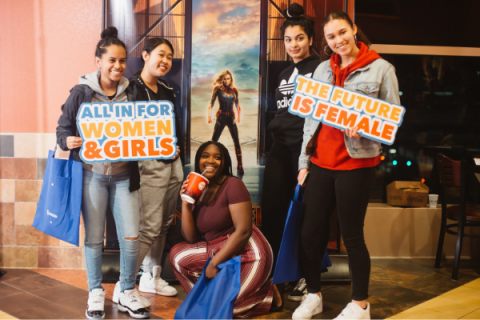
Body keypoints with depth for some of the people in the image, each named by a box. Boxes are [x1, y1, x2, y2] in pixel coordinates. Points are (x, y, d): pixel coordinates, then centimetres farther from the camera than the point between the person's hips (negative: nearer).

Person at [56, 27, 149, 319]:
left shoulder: (131, 94, 5)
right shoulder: (81, 93, -2)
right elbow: (63, 128, 3)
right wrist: (69, 141, -18)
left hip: (124, 176, 2)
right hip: (92, 175, -2)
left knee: (131, 237, 1)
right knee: (94, 238, 7)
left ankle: (127, 294, 20)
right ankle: (96, 294, 25)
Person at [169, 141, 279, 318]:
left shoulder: (233, 185, -11)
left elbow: (243, 231, -19)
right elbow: (191, 239, 3)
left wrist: (214, 263, -16)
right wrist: (186, 203, -7)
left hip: (246, 252, -7)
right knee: (177, 254, -4)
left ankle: (268, 294, 7)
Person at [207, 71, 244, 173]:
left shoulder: (234, 90, 7)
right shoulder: (218, 89, 0)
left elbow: (237, 105, 15)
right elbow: (211, 104, -3)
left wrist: (238, 116, 4)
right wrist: (209, 116, -13)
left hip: (231, 117, 2)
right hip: (221, 117, -2)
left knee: (236, 141, -4)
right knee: (214, 140, -3)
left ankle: (239, 166, 0)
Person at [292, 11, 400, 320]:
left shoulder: (381, 69, -1)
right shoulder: (323, 69, 12)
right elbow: (311, 118, 14)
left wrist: (364, 129, -20)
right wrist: (304, 162, 11)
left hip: (356, 164, -4)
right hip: (321, 163, 5)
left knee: (352, 236, 3)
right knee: (310, 233, 7)